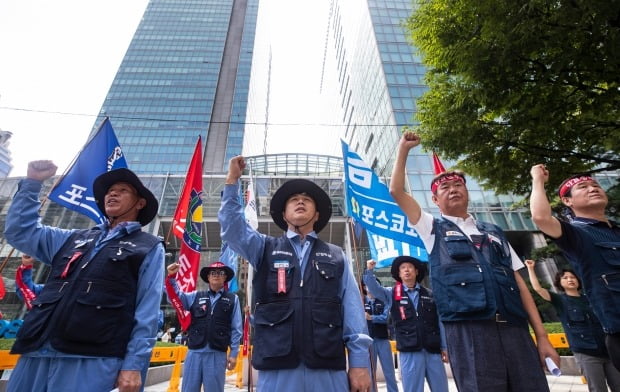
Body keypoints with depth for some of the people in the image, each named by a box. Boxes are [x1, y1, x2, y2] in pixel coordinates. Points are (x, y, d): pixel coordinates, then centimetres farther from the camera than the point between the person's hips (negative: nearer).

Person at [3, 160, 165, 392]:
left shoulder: (149, 248, 3)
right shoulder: (75, 238, 21)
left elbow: (147, 312, -3)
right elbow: (19, 231, 23)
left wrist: (134, 364, -10)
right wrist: (32, 182, 17)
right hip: (38, 354, 5)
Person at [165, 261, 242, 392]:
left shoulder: (233, 299, 3)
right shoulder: (196, 296, 10)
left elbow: (236, 329, 3)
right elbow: (175, 297, 4)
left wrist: (233, 353, 0)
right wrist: (171, 277, -11)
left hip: (217, 354, -2)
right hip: (194, 352, 2)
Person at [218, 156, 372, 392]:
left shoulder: (336, 256, 11)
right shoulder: (265, 249, 12)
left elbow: (352, 309, 5)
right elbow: (232, 227, -3)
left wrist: (359, 363, -1)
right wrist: (232, 180, -8)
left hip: (328, 367, 1)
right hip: (275, 367, 0)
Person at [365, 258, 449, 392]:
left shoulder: (429, 294, 8)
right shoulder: (392, 294, 4)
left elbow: (439, 322, 10)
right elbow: (374, 289, -10)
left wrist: (444, 347, 8)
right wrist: (370, 270, -26)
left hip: (433, 350, 2)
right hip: (409, 351, -2)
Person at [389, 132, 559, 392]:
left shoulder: (494, 233, 21)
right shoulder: (433, 229, 12)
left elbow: (519, 282, 16)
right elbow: (396, 191, 5)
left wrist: (542, 336, 9)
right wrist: (404, 148, 11)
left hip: (515, 329, 4)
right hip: (468, 330, -3)